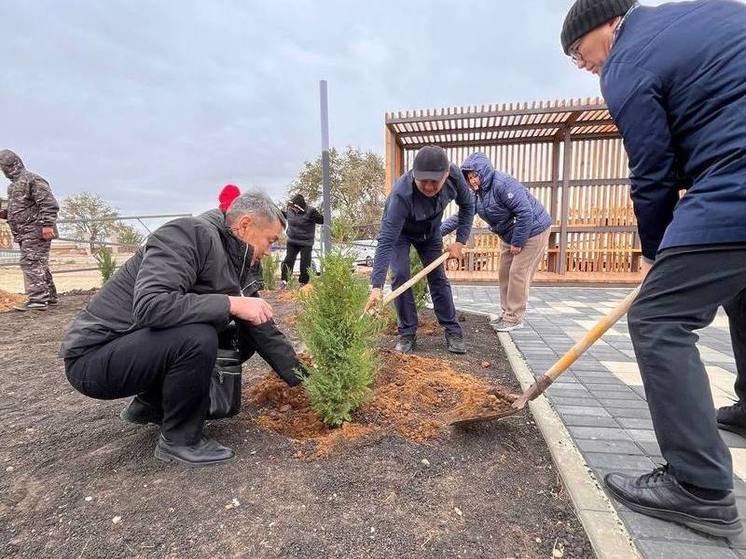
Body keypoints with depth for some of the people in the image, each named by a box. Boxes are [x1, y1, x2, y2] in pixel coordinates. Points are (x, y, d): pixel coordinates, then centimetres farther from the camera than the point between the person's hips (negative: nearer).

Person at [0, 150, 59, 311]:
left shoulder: (32, 179, -9)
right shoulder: (14, 185, 21)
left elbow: (49, 203, -18)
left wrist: (47, 224, -24)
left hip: (35, 231, -10)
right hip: (25, 233, 10)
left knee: (31, 263, -12)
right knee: (39, 264, 12)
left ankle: (37, 299, -12)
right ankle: (49, 296, 19)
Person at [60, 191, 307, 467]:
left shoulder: (243, 267, 3)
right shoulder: (188, 234, -22)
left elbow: (264, 331, 7)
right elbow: (149, 306, -35)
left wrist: (303, 380, 8)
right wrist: (231, 304, -32)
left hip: (141, 346, 8)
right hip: (93, 356, -8)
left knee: (241, 342, 2)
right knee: (197, 337, -32)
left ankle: (150, 404, 14)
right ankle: (179, 440, -7)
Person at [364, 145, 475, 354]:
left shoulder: (454, 175, -29)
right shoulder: (401, 194, -42)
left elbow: (467, 205, -8)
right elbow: (386, 241, -44)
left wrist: (460, 240, -15)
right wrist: (377, 286, -49)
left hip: (430, 230, 3)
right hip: (399, 231, -3)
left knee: (438, 278, 0)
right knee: (400, 276, -16)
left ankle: (453, 332, 9)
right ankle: (407, 334, -3)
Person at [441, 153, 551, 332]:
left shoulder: (503, 184, -27)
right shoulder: (478, 194, 1)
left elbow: (526, 213, -30)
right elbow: (462, 215, -1)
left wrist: (517, 242, -23)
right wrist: (439, 230, -12)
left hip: (532, 231, -9)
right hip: (510, 236, 9)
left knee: (518, 274, -6)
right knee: (504, 274, 12)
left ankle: (514, 318, 6)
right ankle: (506, 314, 24)